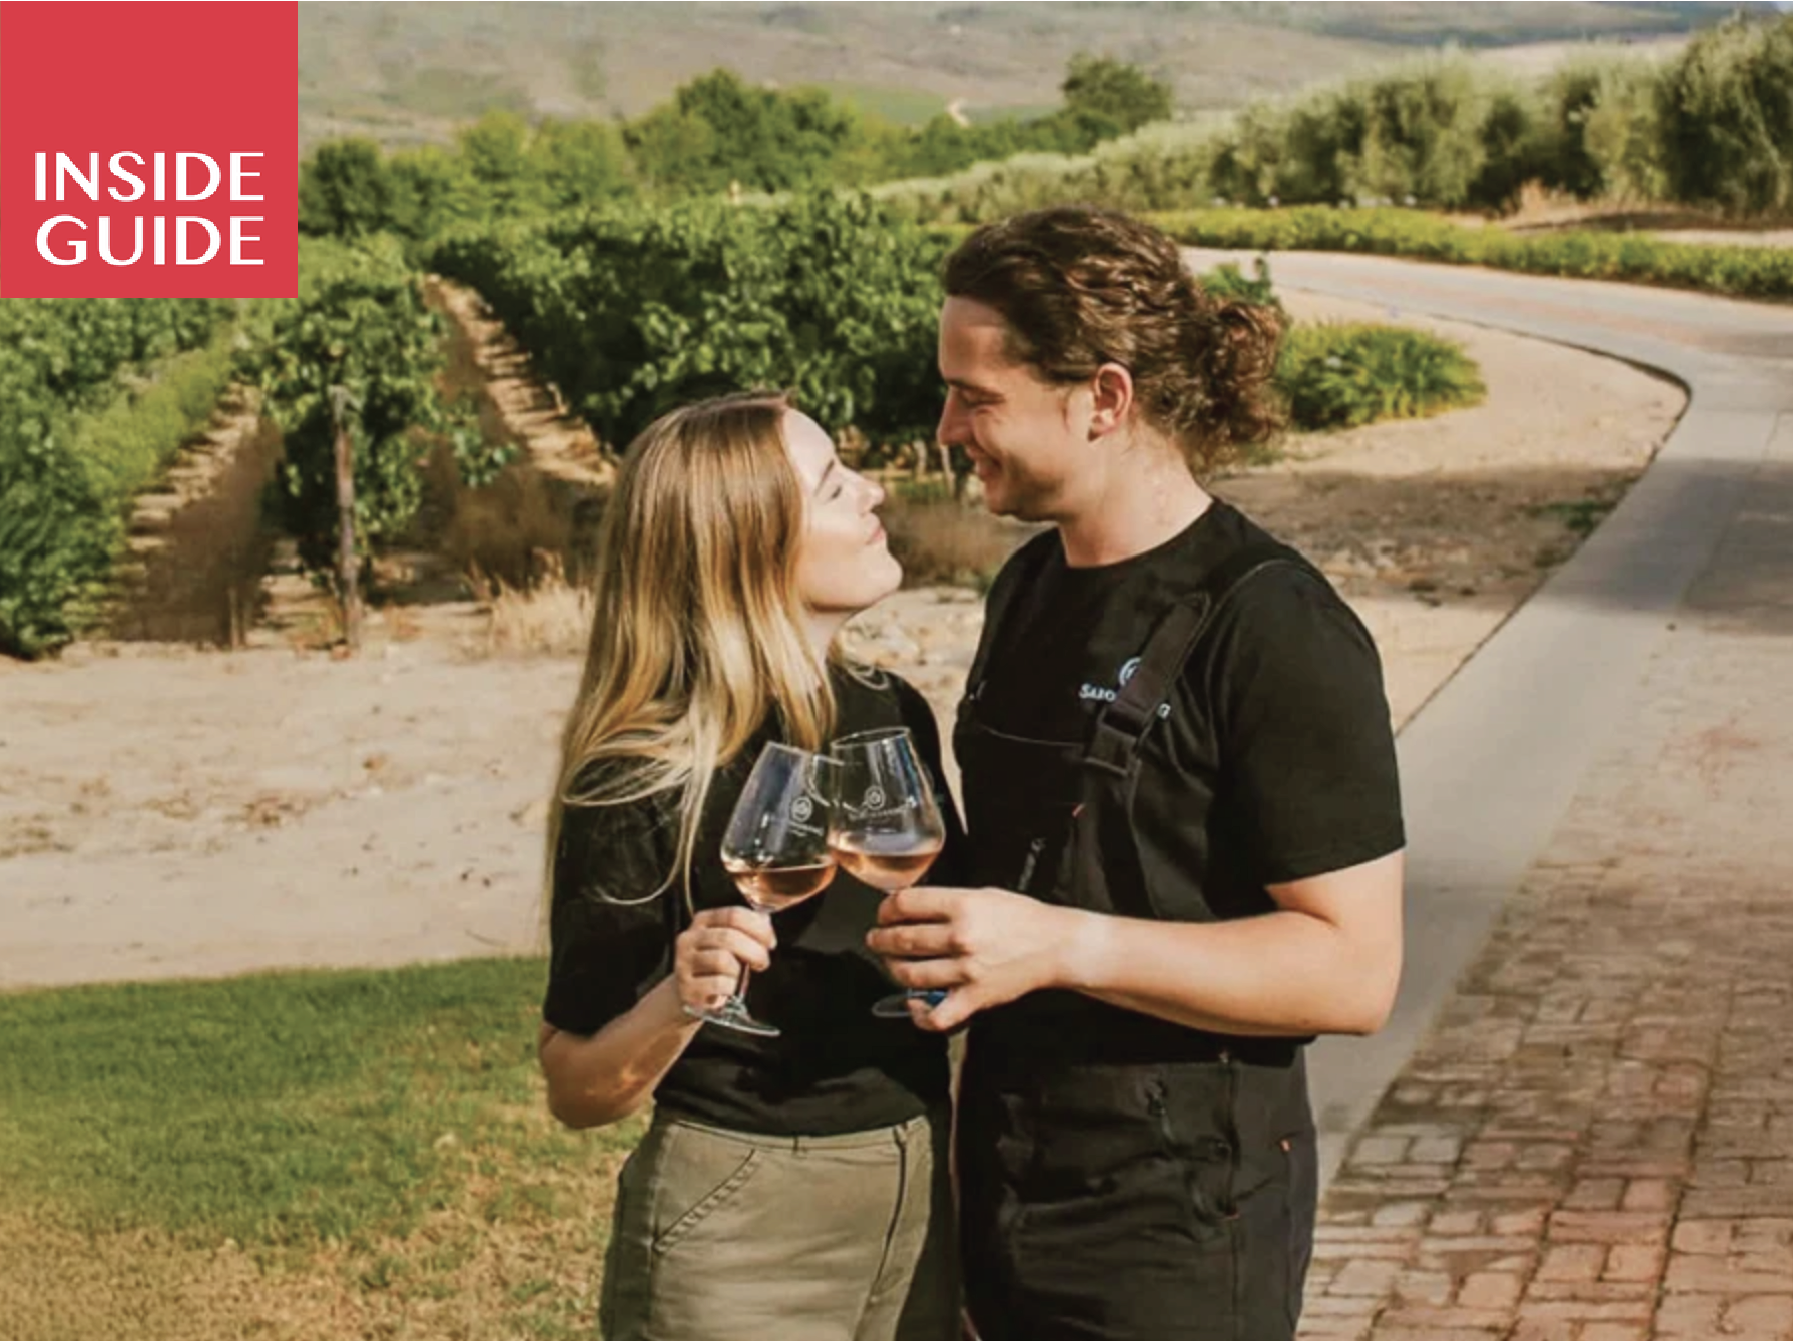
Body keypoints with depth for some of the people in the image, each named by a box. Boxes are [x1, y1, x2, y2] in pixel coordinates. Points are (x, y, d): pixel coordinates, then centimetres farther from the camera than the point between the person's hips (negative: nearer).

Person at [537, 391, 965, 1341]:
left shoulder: (893, 716, 0)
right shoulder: (641, 780, -16)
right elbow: (576, 1090, -11)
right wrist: (676, 1004, -28)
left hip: (918, 1205, 5)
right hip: (736, 1232, -5)